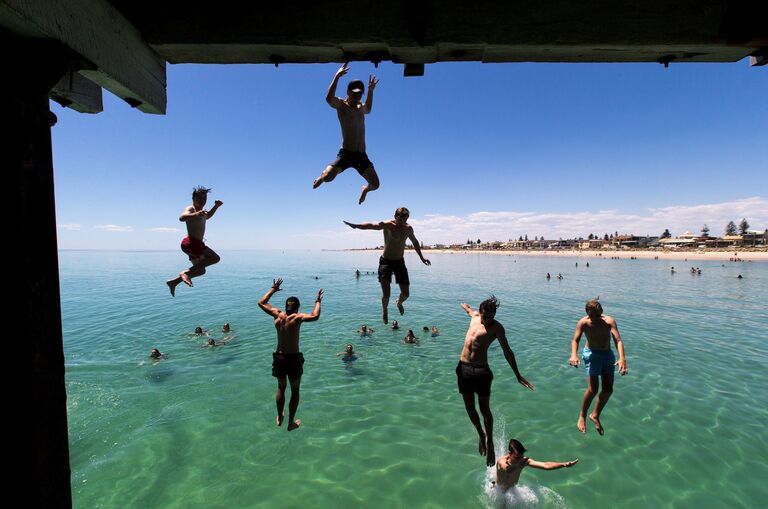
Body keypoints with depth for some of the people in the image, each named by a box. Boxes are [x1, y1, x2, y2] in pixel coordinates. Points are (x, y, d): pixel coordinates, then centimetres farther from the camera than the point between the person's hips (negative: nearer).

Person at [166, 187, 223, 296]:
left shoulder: (201, 211, 21)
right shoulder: (190, 209, -6)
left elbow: (208, 216, 45)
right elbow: (182, 217, -28)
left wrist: (216, 206, 27)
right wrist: (196, 214, -49)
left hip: (196, 244, 10)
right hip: (190, 242, -10)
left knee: (201, 270, 21)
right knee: (215, 258, -27)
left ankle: (173, 282, 26)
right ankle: (186, 272, -25)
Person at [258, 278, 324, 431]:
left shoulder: (277, 314, -4)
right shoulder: (297, 317, -16)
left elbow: (261, 303, 10)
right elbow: (315, 316, -31)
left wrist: (273, 289, 18)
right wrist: (318, 301, -16)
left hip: (278, 357, 4)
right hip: (293, 358, -4)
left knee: (281, 387, 27)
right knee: (295, 390, 15)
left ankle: (280, 418, 41)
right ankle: (291, 423, 25)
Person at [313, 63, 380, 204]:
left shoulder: (360, 107, 21)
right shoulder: (340, 104, 1)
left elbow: (368, 110, 47)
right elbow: (329, 98, -23)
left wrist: (371, 91, 37)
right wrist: (337, 76, -23)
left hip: (362, 155, 5)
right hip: (345, 153, -5)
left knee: (375, 185, -8)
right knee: (328, 177, -26)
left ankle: (365, 189, 32)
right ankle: (322, 176, 15)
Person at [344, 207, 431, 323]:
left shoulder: (408, 228, 1)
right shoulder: (387, 225, -16)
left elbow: (415, 242, 21)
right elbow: (372, 225, -36)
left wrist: (422, 257, 24)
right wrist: (356, 226, -54)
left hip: (400, 262, 4)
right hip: (386, 262, -4)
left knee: (406, 294, 5)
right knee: (386, 295, -9)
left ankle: (399, 303, 42)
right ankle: (385, 310, 26)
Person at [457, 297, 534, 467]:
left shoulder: (496, 327, -9)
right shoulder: (475, 316, 5)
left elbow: (507, 352, -7)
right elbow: (468, 308, 30)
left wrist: (518, 375, -8)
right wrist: (465, 305, 52)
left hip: (481, 370, -5)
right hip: (464, 368, 5)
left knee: (484, 409, 3)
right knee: (469, 407, 12)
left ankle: (490, 443, 22)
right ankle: (481, 435, 34)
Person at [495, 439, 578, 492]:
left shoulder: (523, 461, -24)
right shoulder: (502, 460, -36)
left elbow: (545, 465, -33)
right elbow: (506, 469, -61)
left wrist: (565, 464, -44)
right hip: (498, 492, -5)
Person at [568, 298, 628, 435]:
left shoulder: (609, 321, -16)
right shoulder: (583, 323, -17)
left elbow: (618, 340, -24)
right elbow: (575, 340, -23)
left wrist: (622, 358, -40)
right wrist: (573, 355, -42)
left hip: (608, 354, 3)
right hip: (592, 354, -3)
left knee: (608, 389, 5)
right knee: (593, 389, -13)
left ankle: (595, 415, 27)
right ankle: (582, 416, 8)